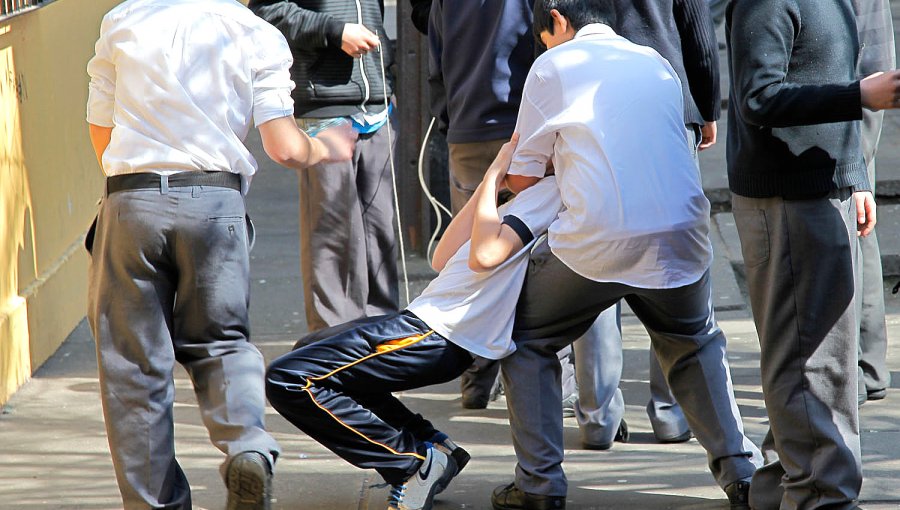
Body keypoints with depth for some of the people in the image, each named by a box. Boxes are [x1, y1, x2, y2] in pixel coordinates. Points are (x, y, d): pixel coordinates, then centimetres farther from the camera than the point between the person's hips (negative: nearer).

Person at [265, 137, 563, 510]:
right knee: (311, 349, 30)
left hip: (440, 335, -11)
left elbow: (485, 254, -22)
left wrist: (494, 175, -9)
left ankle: (415, 464, -7)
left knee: (287, 380, -14)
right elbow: (443, 260, 16)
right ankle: (430, 445, 12)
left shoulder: (550, 190, -8)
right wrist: (491, 179, 15)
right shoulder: (530, 197, 22)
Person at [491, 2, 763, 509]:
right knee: (696, 347, 29)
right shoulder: (658, 64, 20)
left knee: (528, 342, 18)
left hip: (599, 240, -4)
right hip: (682, 234, 4)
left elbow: (522, 176, 8)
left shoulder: (553, 66, 6)